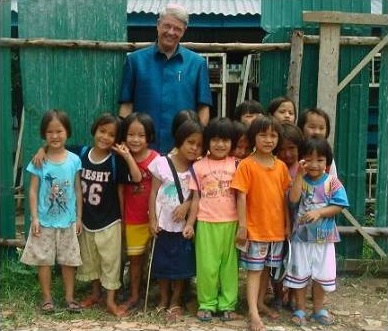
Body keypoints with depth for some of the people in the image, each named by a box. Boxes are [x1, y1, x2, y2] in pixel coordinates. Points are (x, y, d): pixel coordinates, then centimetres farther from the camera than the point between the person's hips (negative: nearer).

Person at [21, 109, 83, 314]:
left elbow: (78, 190, 2)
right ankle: (47, 298, 23)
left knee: (69, 260, 10)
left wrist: (79, 217, 2)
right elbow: (33, 191, -3)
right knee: (43, 260, 9)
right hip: (44, 221, 0)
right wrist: (34, 218, -8)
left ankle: (69, 297, 24)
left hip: (68, 221, 1)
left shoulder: (74, 160, -4)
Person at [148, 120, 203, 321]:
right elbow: (154, 193, -2)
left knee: (181, 265, 6)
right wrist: (152, 219, -6)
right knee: (162, 263, 10)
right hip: (163, 223, 0)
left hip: (183, 225, 0)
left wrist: (186, 206, -22)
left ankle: (176, 302, 23)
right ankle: (164, 299, 29)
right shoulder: (162, 163, -6)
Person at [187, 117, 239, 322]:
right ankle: (207, 304, 20)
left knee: (229, 264, 10)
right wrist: (190, 223, -1)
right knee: (207, 266, 6)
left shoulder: (236, 165, 2)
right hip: (206, 223, 0)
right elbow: (196, 198, 3)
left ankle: (228, 304, 21)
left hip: (230, 223, 1)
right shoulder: (198, 166, 1)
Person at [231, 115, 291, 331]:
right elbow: (241, 197, -11)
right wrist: (242, 226, -13)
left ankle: (261, 303, 31)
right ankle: (254, 314, 3)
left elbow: (284, 197, 10)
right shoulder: (247, 165, -10)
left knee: (267, 268, 16)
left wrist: (287, 224, 9)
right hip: (255, 228, -5)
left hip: (276, 228, 5)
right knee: (254, 270, 0)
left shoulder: (281, 166, 5)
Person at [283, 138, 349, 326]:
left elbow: (338, 206, -11)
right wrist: (300, 175, -24)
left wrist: (319, 212, -24)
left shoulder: (332, 182, -5)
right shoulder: (299, 180, -4)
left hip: (324, 237, 0)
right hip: (301, 235, 0)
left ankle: (318, 309, 28)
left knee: (322, 275, 11)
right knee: (300, 274, 8)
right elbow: (293, 200, -21)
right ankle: (300, 310, 22)